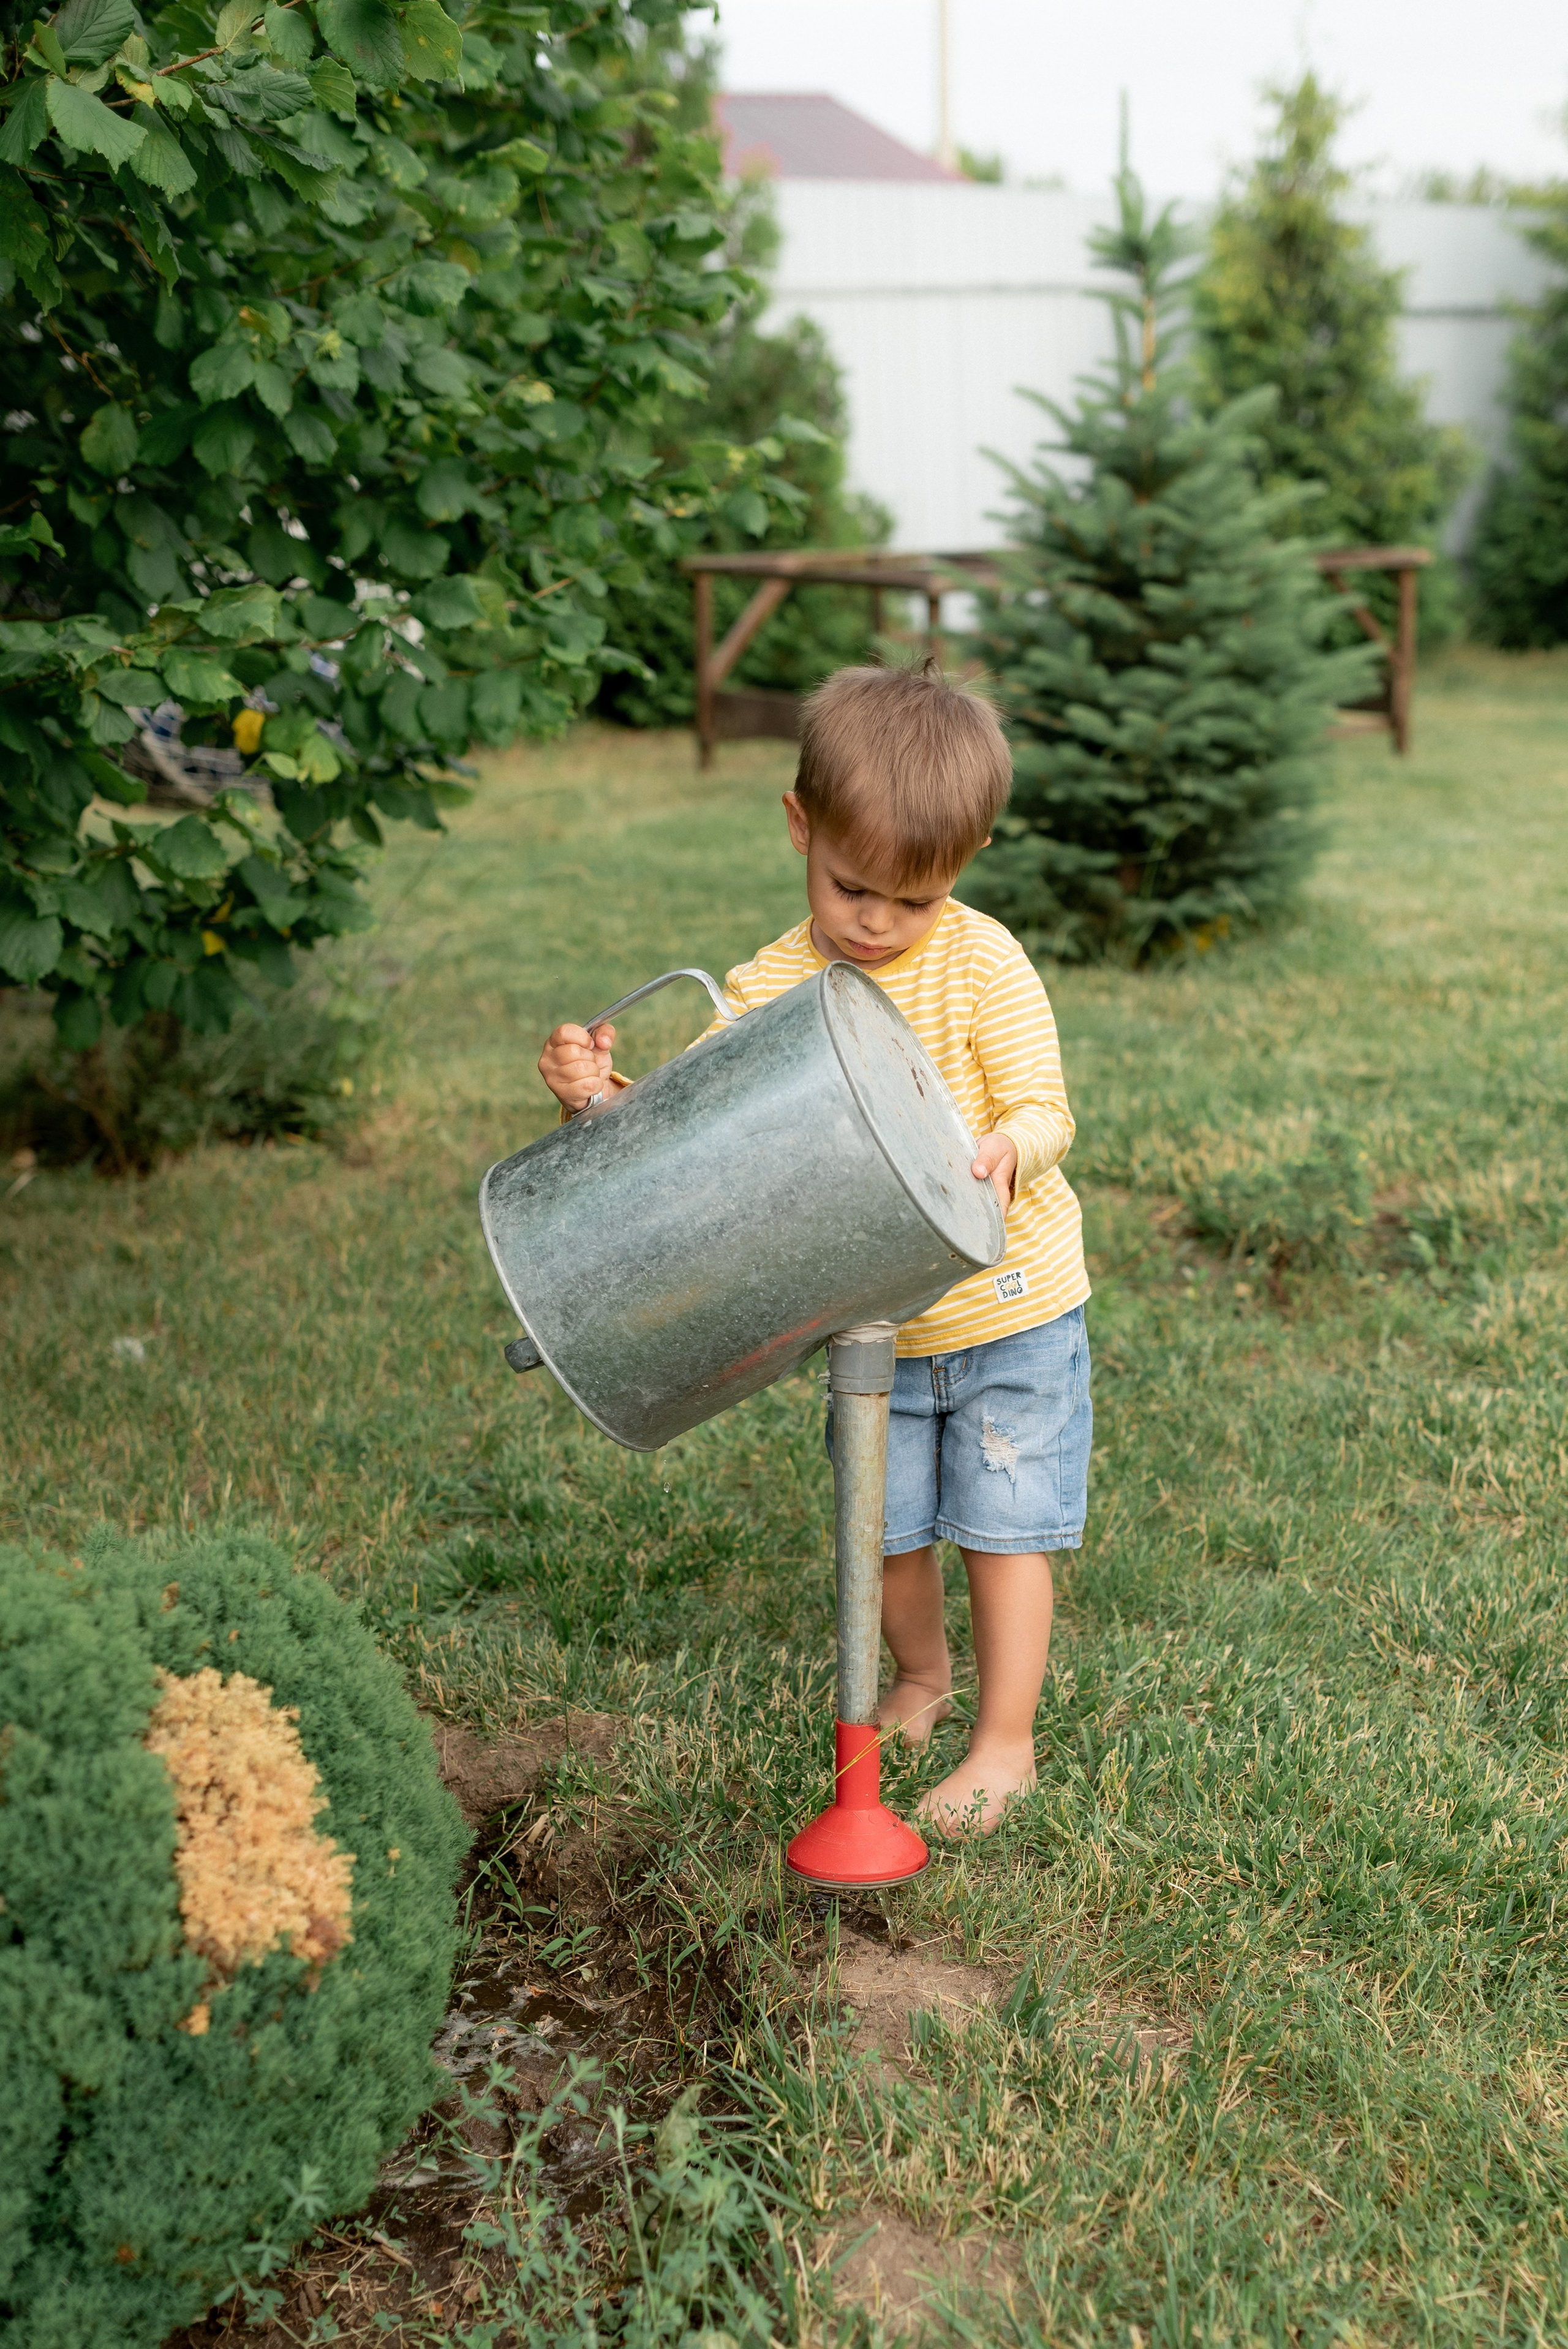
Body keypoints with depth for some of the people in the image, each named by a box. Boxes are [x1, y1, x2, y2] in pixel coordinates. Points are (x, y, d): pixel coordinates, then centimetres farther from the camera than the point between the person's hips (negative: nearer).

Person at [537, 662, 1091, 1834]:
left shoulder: (981, 958, -14)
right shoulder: (769, 991, -8)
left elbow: (1045, 1105, -16)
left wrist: (1009, 1146, -39)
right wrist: (601, 1095, -29)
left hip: (1012, 1308, -3)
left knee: (1002, 1525, 4)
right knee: (888, 1526, 16)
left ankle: (1007, 1738, 19)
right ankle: (921, 1677, 43)